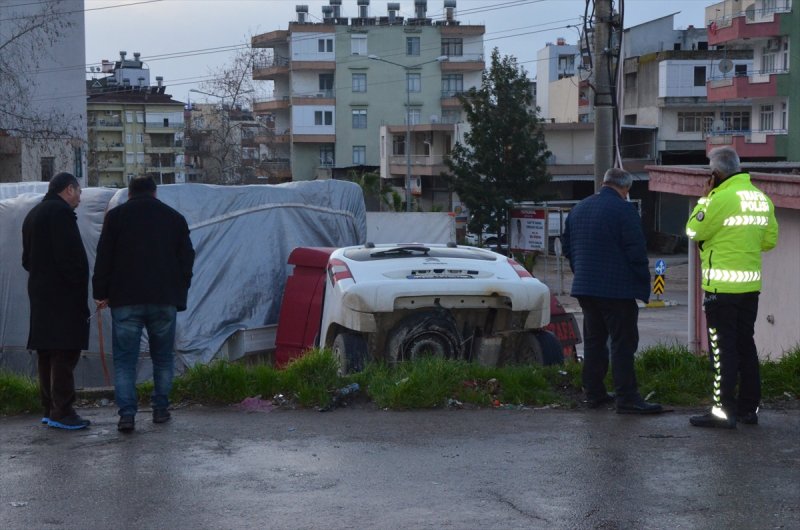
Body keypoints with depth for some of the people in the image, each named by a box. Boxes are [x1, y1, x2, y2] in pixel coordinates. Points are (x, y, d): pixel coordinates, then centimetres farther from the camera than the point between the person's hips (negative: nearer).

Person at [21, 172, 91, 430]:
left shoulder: (33, 215, 19)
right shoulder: (61, 212, -12)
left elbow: (27, 259, 22)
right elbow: (70, 256, -18)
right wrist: (80, 291, -14)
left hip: (40, 293, 10)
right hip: (63, 295, -10)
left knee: (46, 354, 12)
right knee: (65, 353, -8)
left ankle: (48, 409, 16)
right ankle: (62, 412, -9)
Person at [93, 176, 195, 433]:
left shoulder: (116, 215, 4)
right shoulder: (175, 217, 10)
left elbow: (104, 257, 0)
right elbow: (187, 259, 12)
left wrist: (100, 292, 7)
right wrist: (179, 295, 18)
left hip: (125, 299, -2)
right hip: (164, 300, 2)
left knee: (125, 358, 1)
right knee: (163, 356, 14)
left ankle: (127, 413, -9)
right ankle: (160, 408, 14)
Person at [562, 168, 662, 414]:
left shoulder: (578, 208, 11)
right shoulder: (623, 210, -13)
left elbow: (567, 246, 18)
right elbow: (636, 250, -16)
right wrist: (643, 283, -5)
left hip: (585, 287, 7)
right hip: (617, 289, -7)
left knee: (593, 340, 15)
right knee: (623, 343, -4)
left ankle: (593, 392, 19)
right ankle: (627, 398, -6)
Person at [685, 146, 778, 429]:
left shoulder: (721, 199, -16)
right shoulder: (762, 199, 7)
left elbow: (694, 231, -6)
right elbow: (770, 240, 12)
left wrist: (704, 197, 2)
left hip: (722, 286, -7)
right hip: (751, 283, 7)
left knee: (722, 347, -2)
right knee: (746, 345, 15)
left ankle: (724, 410, 0)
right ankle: (749, 407, 20)